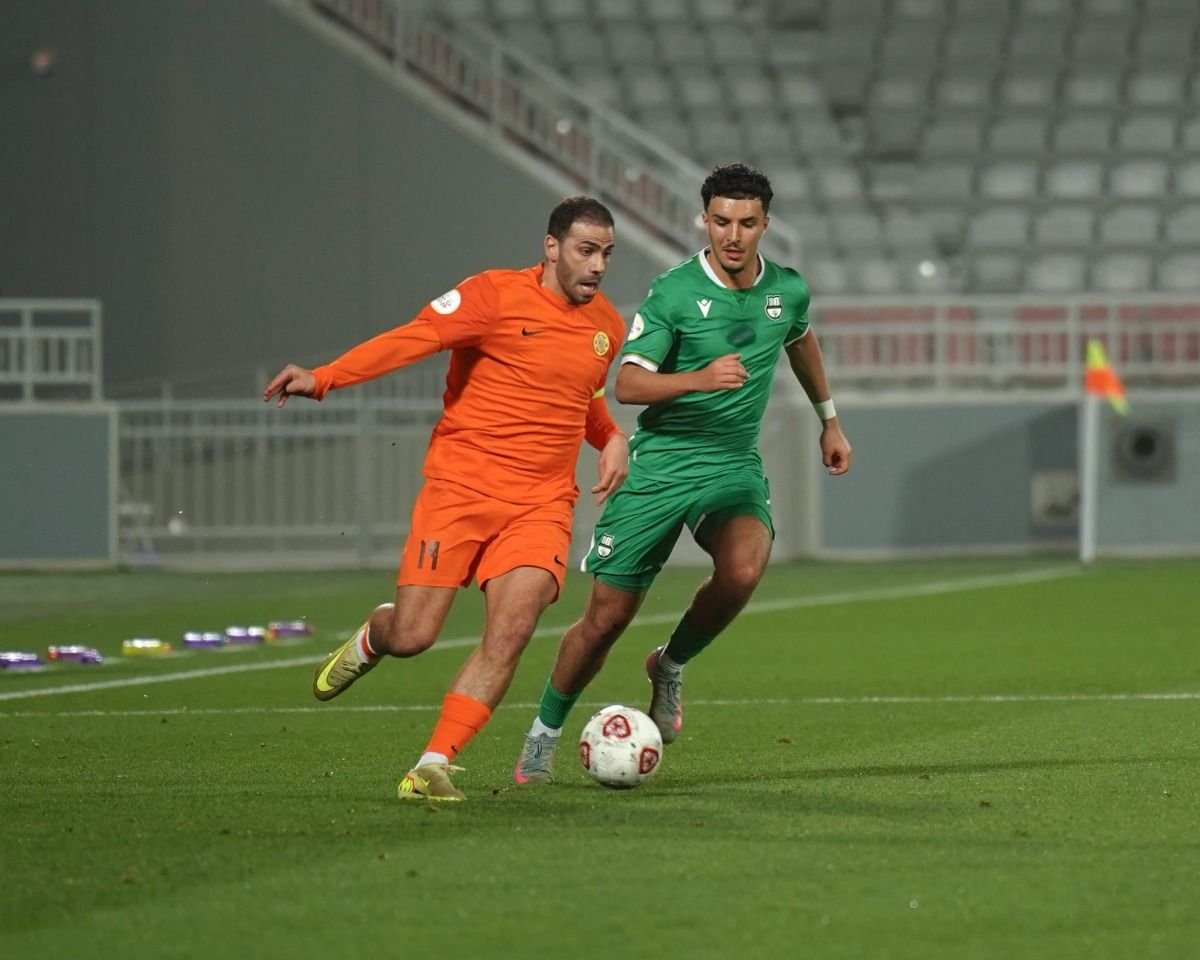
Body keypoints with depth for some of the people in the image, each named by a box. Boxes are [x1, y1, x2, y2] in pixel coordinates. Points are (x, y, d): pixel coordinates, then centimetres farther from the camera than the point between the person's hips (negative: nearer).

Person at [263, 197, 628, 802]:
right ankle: (372, 637, 32)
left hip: (541, 503, 4)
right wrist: (324, 378, -28)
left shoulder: (607, 327, 12)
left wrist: (611, 439, 11)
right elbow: (414, 338, -16)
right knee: (411, 638, -7)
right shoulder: (498, 295, -7)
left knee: (510, 634, -17)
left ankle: (433, 766, -11)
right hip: (461, 485, -4)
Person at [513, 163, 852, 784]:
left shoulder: (787, 289, 2)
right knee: (607, 616, -1)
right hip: (659, 464, -3)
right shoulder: (673, 292, -13)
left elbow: (801, 342, 26)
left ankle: (671, 665, -1)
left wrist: (829, 419, 35)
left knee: (742, 569, -30)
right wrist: (701, 378, -35)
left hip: (734, 466, 3)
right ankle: (544, 733, 23)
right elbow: (627, 384, -20)